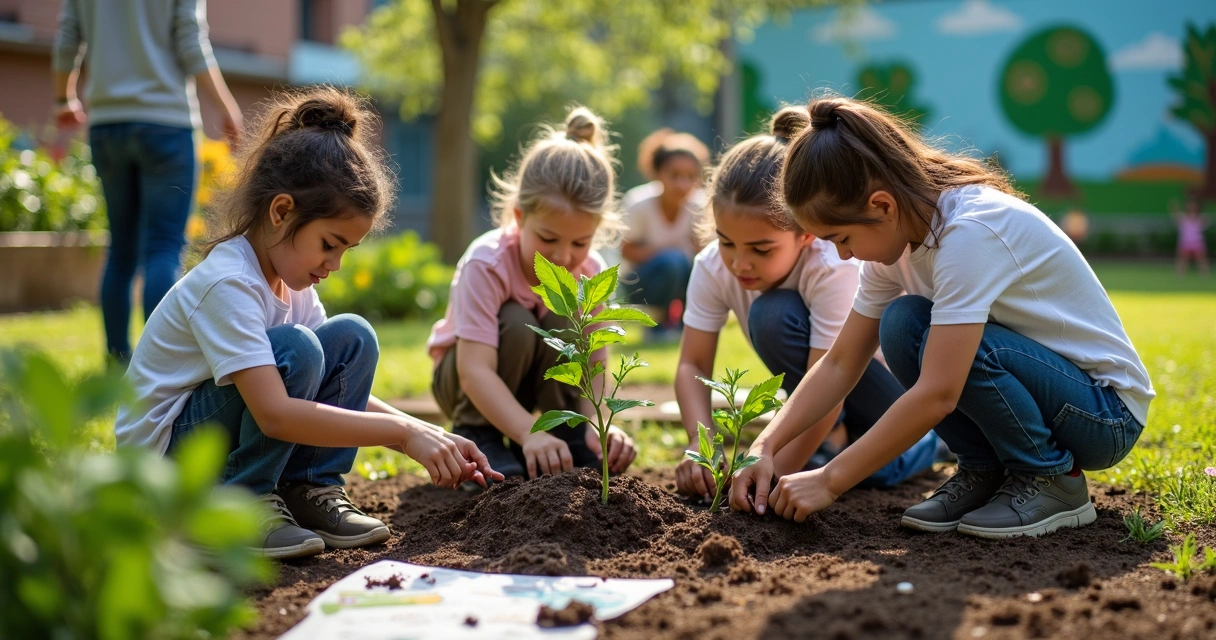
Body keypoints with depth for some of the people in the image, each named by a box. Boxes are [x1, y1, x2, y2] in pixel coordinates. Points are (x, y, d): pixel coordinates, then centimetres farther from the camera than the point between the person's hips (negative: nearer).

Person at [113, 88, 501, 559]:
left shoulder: (290, 280, 3)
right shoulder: (228, 284, -25)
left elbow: (341, 389, 4)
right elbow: (275, 414, -35)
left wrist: (432, 439, -9)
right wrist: (404, 431, -34)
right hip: (162, 455, -8)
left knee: (353, 339, -6)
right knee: (294, 350, -30)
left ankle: (310, 492, -2)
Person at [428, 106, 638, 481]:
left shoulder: (591, 273, -18)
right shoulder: (486, 264, -32)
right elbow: (475, 372, -40)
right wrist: (530, 434, -53)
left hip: (545, 377, 4)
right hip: (465, 380, -3)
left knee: (566, 323, -26)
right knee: (515, 325, -32)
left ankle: (568, 436, -8)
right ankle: (475, 434, -14)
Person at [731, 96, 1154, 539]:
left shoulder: (971, 231, -29)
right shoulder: (897, 234, -3)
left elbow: (937, 396, -33)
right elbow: (840, 363, 1)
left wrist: (830, 480, -28)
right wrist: (766, 448, -12)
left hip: (1107, 413, -7)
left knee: (929, 334, -29)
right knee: (900, 324, -14)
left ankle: (1054, 482, -10)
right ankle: (983, 472, 0)